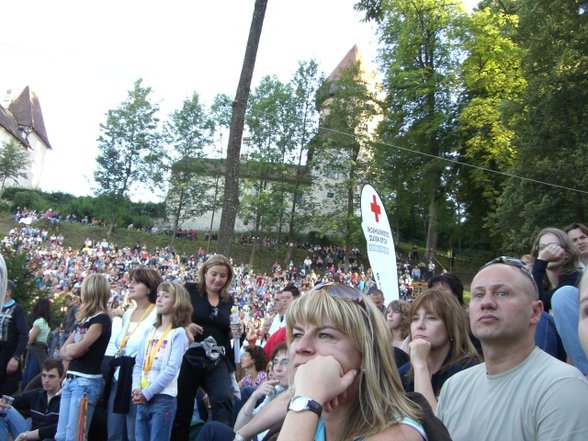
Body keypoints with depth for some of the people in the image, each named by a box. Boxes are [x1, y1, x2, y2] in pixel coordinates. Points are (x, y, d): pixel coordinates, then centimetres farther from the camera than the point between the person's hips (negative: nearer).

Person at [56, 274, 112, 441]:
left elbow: (76, 350, -19)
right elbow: (63, 352, 14)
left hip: (87, 382, -9)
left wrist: (70, 347, 2)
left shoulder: (101, 319, -11)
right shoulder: (83, 319, 17)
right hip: (70, 380, 9)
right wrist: (72, 350, -6)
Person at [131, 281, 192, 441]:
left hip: (163, 398, -6)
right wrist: (136, 388, -5)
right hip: (142, 399, 6)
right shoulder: (150, 332, 13)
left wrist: (147, 393, -14)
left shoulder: (178, 333, -6)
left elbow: (172, 369, -13)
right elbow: (138, 364, 11)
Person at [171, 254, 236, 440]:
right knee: (182, 408, 9)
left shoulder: (228, 301, 10)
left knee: (224, 400, -20)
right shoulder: (189, 290, -2)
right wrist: (184, 325, -18)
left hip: (217, 362, 2)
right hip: (189, 358, -2)